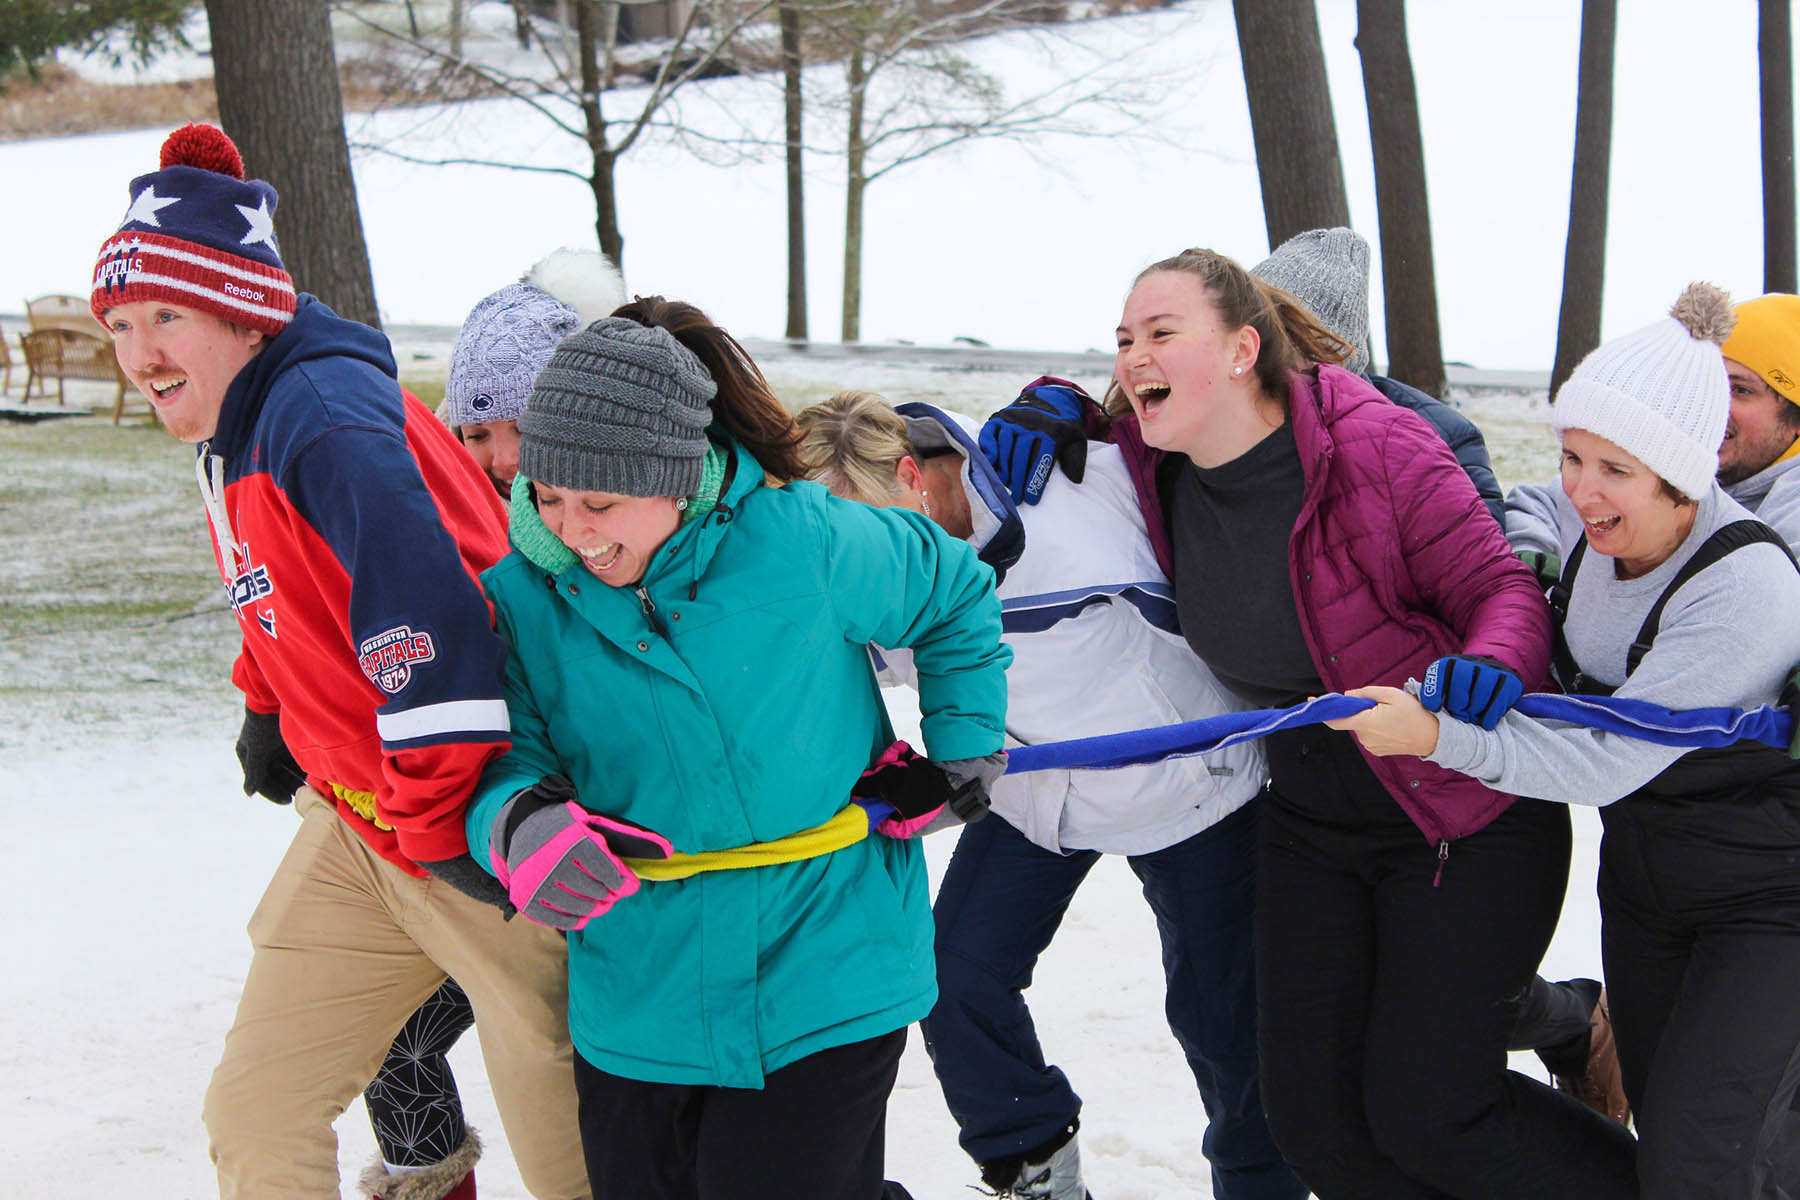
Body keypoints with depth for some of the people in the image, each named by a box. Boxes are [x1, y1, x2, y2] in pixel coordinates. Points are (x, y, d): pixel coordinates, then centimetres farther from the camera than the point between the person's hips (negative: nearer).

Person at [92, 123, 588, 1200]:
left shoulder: (324, 414, -23)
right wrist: (269, 708, 35)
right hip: (357, 826, 10)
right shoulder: (229, 436, 9)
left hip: (482, 839, -9)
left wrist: (447, 813, -30)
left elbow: (422, 607, -33)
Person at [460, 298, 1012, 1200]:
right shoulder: (522, 599, -6)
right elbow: (505, 760, -4)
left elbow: (957, 596, 5)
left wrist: (960, 751, 4)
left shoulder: (807, 541, -13)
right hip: (634, 1007, 4)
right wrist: (515, 821, -27)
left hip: (823, 997, -3)